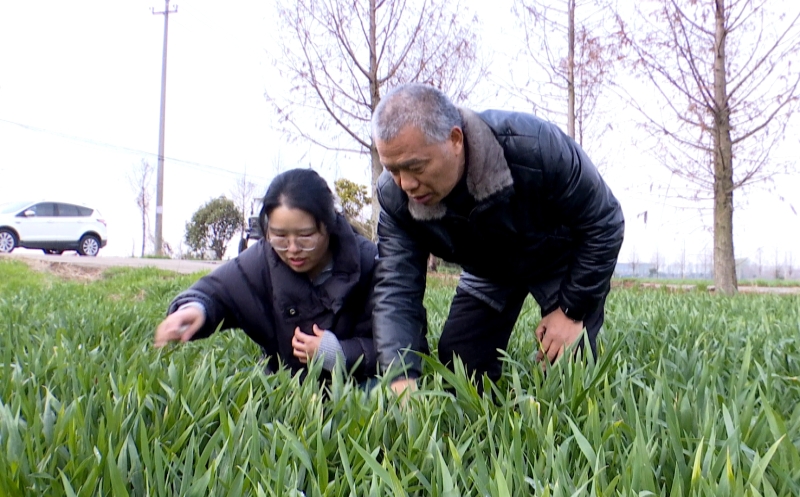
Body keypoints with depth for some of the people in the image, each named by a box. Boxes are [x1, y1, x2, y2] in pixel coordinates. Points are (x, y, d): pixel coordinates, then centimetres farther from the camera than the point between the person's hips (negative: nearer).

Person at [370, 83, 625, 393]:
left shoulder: (533, 145, -38)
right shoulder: (395, 195, -26)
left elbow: (604, 223, -25)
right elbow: (396, 286, -27)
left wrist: (573, 311, -21)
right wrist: (401, 378, -43)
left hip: (564, 260, -3)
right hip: (489, 273, 4)